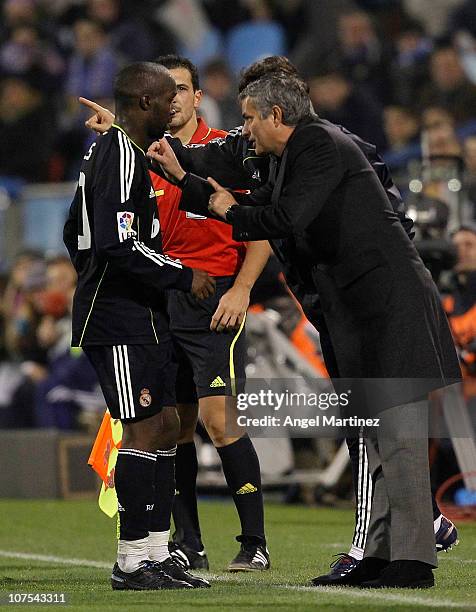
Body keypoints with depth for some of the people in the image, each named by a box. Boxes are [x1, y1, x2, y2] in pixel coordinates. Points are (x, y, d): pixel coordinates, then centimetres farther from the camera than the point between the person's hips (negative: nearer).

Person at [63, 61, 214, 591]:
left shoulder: (105, 150, 17)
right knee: (145, 429, -9)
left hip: (139, 314, 11)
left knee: (165, 426, 10)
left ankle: (155, 552, 13)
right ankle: (132, 561, -6)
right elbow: (119, 244, -24)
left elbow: (75, 232, 26)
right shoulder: (122, 156, -15)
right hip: (120, 319, -11)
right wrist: (183, 276, -15)